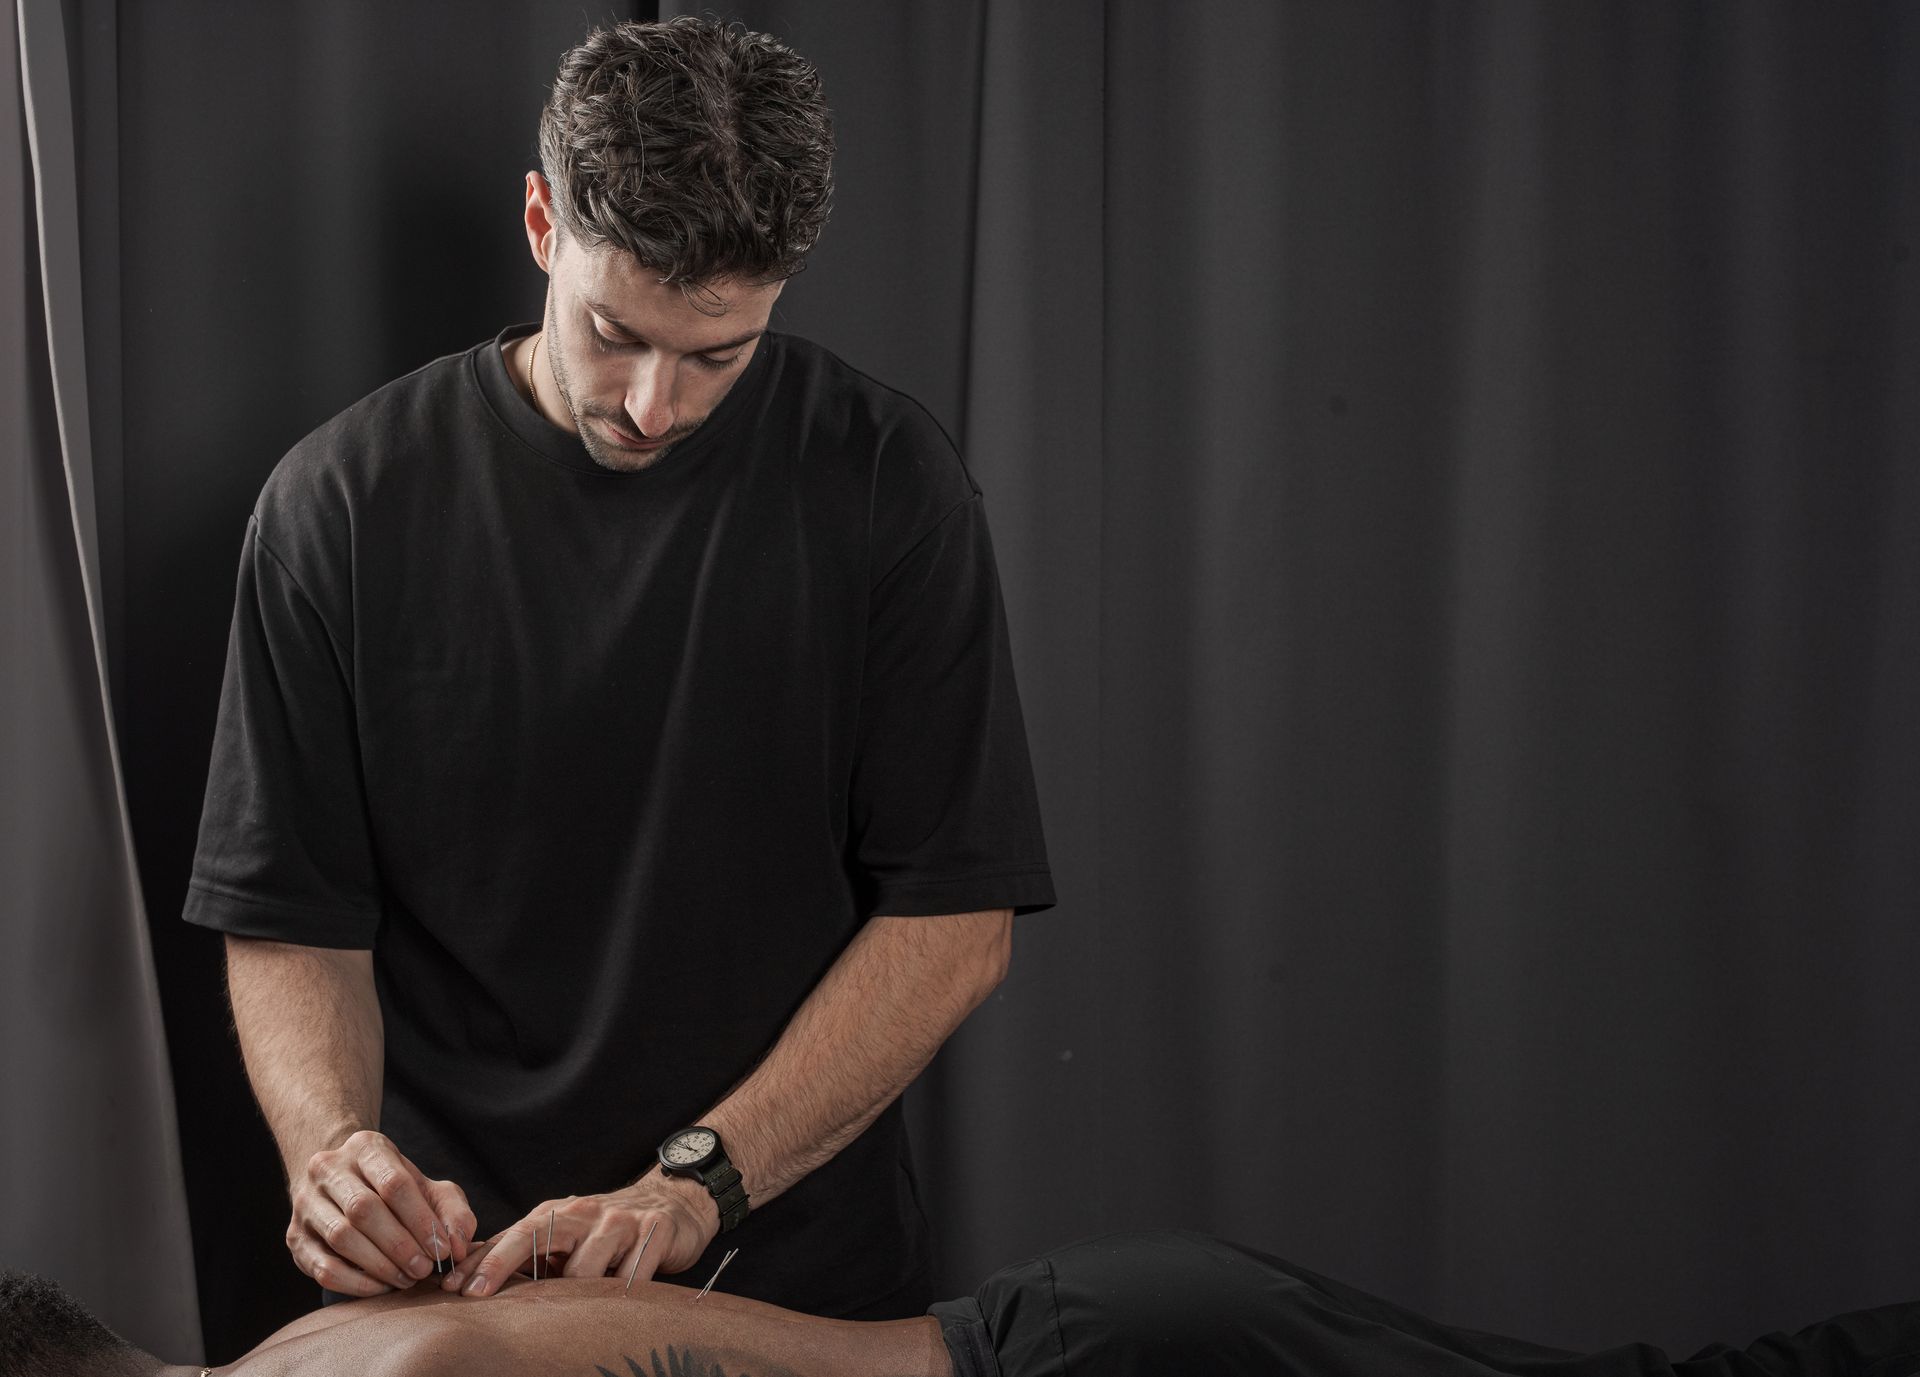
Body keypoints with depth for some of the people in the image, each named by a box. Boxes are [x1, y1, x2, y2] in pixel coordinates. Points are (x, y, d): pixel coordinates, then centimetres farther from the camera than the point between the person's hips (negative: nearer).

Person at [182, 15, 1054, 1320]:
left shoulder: (884, 481, -9)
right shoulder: (345, 503, -7)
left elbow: (955, 920, -10)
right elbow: (292, 921, -3)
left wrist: (696, 1180, -19)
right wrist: (332, 1146, -23)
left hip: (805, 1267, 0)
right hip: (448, 1269, 0)